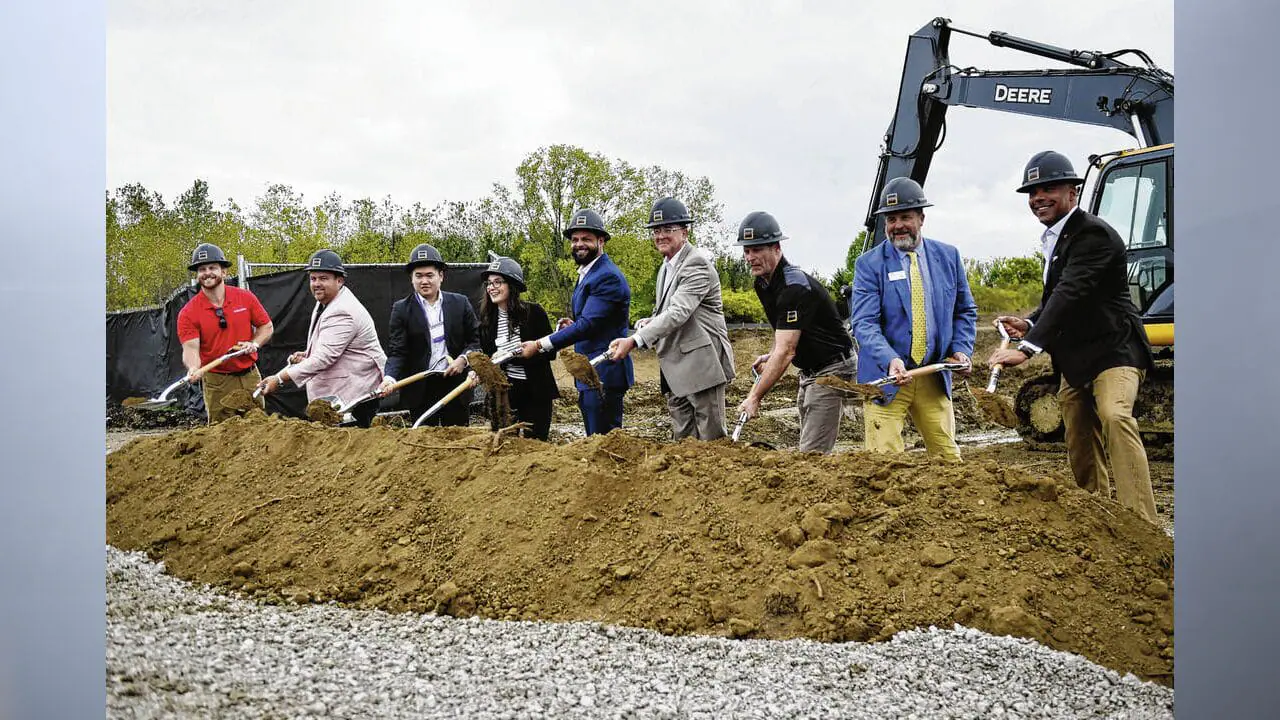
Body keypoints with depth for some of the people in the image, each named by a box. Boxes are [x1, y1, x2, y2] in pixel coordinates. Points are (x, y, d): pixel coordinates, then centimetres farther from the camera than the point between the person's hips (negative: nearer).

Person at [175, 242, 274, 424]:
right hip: (217, 383, -2)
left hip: (250, 376, 2)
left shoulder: (246, 298, 1)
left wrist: (254, 343, -9)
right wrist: (193, 368, -36)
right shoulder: (188, 313, -7)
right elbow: (190, 347, -15)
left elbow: (266, 327, 11)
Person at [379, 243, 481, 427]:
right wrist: (390, 378, -24)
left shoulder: (460, 303, 5)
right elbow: (397, 352, -6)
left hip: (455, 384, 1)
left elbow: (476, 339, 8)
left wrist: (463, 359, -10)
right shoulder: (401, 309, -1)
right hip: (420, 389, -1)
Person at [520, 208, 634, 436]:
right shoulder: (586, 274, 18)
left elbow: (588, 324, -23)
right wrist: (573, 327, 3)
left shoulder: (608, 277, -16)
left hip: (603, 376, -11)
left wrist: (540, 345, -20)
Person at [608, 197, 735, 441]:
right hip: (675, 370, 9)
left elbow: (679, 312, -25)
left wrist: (635, 341, -32)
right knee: (682, 441, 12)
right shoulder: (666, 268, 17)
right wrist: (648, 323, 1)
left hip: (701, 364, -9)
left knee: (711, 440, -5)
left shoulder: (697, 263, -14)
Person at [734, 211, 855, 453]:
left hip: (832, 370, -10)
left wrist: (755, 397, -28)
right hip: (809, 371, 10)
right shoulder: (763, 284, 5)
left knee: (812, 454, -15)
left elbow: (786, 352, -28)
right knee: (809, 447, 10)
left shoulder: (795, 287, -25)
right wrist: (771, 356, 7)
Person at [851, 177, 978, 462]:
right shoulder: (869, 264, -4)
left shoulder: (948, 256, 7)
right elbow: (864, 323, -14)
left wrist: (961, 350, -1)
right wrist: (890, 361, -30)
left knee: (949, 460, 8)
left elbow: (966, 311, 16)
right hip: (886, 376, -3)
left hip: (934, 378, 3)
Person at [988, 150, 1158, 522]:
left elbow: (1071, 294, -30)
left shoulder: (1093, 234, -18)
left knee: (1115, 416, -31)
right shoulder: (1056, 239, 13)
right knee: (1080, 449, 14)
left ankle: (1140, 524, -35)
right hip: (1075, 360, 10)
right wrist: (1030, 323, 2)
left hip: (1112, 350, -10)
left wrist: (1029, 346, -38)